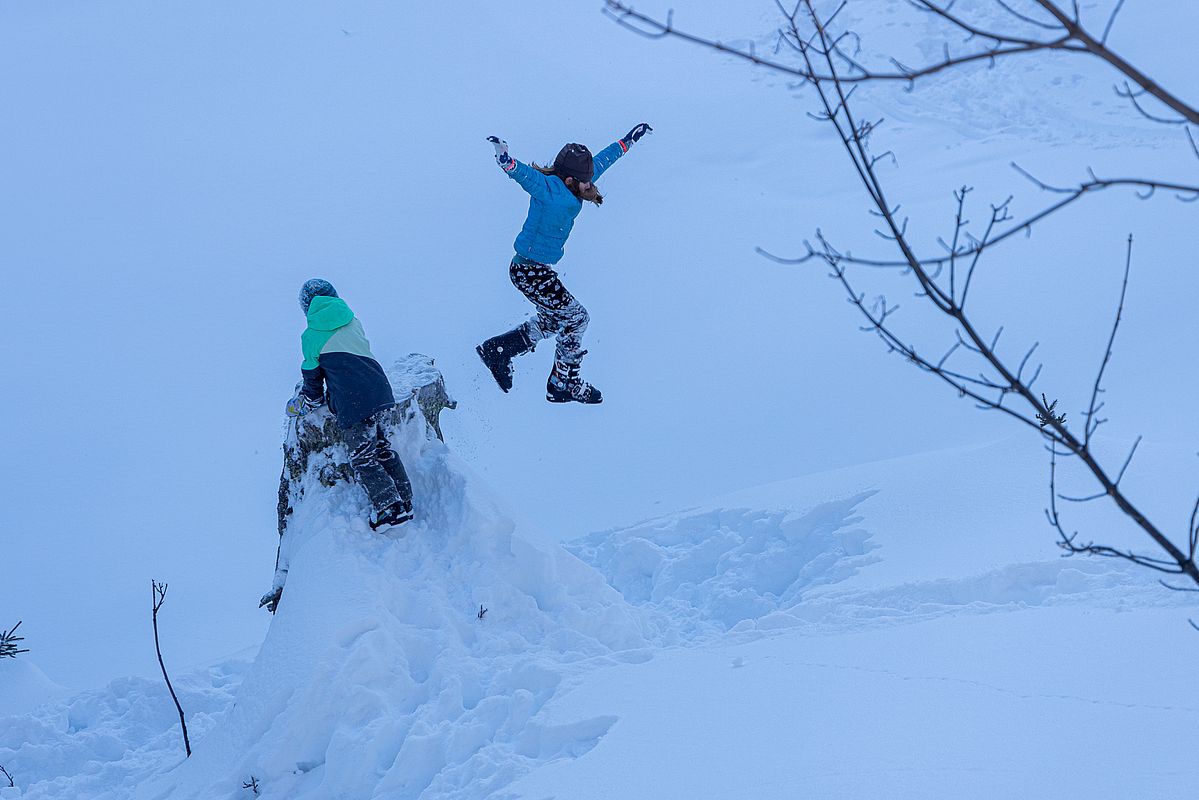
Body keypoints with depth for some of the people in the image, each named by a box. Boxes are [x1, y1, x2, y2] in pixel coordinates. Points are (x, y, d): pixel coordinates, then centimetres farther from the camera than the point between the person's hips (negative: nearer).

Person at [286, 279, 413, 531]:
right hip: (380, 388, 5)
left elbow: (313, 376, 12)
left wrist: (308, 401, 33)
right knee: (384, 449, 16)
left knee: (363, 459, 3)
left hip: (351, 402, -5)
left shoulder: (310, 337, 4)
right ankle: (405, 502, 17)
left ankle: (389, 507, -5)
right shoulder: (353, 322, 17)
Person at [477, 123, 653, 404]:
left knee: (552, 321, 22)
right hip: (529, 271, -10)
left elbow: (601, 161, 15)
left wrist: (627, 141, 24)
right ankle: (564, 384, 11)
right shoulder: (548, 189, -24)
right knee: (576, 318, -1)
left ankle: (497, 350, 27)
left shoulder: (568, 187, 2)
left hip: (539, 269, 10)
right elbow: (525, 175, -44)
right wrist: (506, 160, -64)